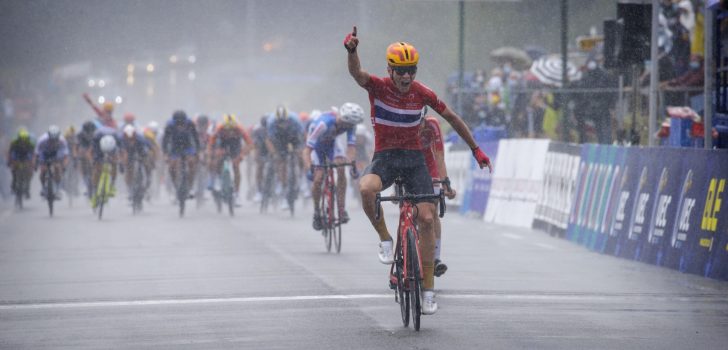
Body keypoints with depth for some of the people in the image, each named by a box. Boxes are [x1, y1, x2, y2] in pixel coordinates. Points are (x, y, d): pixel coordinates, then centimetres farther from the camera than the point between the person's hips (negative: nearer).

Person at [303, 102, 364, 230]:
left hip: (331, 144, 4)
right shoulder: (324, 124, -41)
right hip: (316, 145, -4)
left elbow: (351, 146, -26)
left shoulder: (351, 124, -26)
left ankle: (341, 209, -19)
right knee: (318, 178, -17)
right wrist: (309, 169, -53)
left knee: (341, 167, -23)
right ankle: (316, 212, 7)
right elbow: (308, 149, -41)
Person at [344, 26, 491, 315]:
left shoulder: (422, 93, -5)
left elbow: (452, 118, 9)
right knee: (366, 189, -36)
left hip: (414, 158, 2)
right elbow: (356, 72, -32)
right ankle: (385, 239, -10)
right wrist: (351, 50, -55)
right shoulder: (378, 86, -11)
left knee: (427, 219, -10)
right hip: (384, 158, -2)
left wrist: (476, 149, 11)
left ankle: (428, 289, -2)